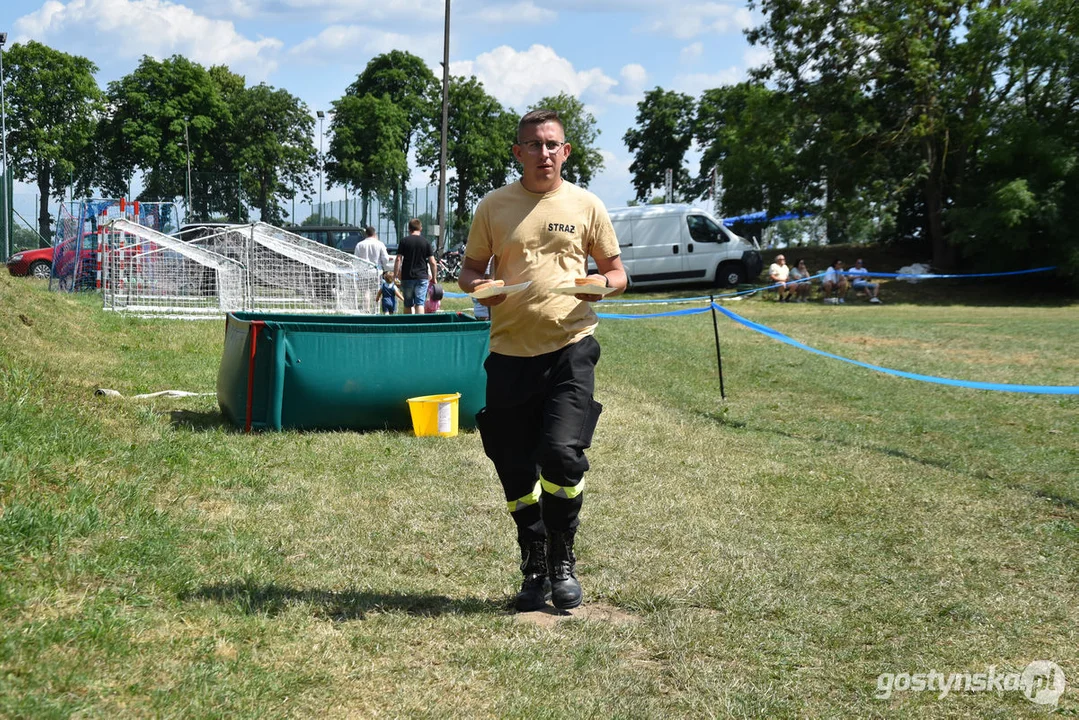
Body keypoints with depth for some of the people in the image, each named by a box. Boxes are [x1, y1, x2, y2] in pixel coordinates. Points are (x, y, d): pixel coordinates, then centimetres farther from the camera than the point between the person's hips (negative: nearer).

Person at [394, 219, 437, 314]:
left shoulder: (404, 241, 1)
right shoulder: (426, 242, 2)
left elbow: (398, 260, -4)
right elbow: (432, 262, 0)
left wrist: (395, 275, 1)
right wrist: (434, 277, 10)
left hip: (407, 277, 0)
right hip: (422, 277, 0)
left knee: (408, 305, 12)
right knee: (420, 304, -5)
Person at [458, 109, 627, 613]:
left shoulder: (585, 205, 6)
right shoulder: (493, 206, 7)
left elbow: (616, 271, 12)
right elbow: (470, 269, 14)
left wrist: (603, 283, -11)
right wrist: (477, 286, -9)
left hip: (570, 347, -2)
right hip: (510, 350, 2)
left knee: (561, 452, -16)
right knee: (515, 466, 6)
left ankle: (563, 562, 8)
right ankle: (534, 567, 26)